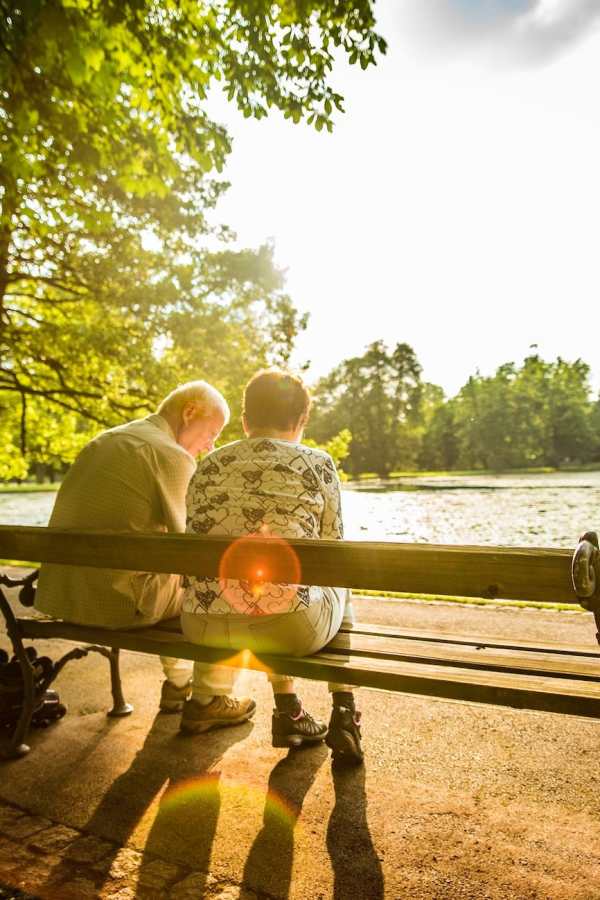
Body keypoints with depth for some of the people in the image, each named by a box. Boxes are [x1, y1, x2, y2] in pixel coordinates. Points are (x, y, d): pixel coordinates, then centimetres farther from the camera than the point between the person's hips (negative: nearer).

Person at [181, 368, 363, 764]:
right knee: (340, 587, 29)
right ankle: (344, 715, 26)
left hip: (204, 630, 4)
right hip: (288, 629, -3)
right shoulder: (317, 464, 0)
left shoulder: (207, 466, 9)